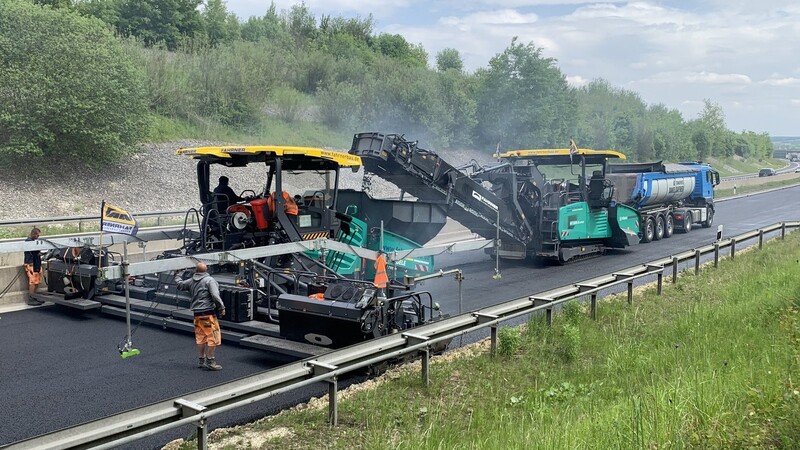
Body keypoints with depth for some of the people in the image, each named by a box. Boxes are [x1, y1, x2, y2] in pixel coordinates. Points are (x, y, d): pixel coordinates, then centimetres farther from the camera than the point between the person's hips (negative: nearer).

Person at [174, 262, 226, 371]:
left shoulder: (191, 281, 9)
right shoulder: (209, 280, -10)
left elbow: (180, 284, 28)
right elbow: (215, 296, -19)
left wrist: (177, 275, 46)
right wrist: (222, 308, -10)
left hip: (197, 314, 7)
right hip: (208, 313, -7)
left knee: (200, 337, 15)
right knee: (213, 336, -2)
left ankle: (201, 360, 22)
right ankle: (210, 361, -3)